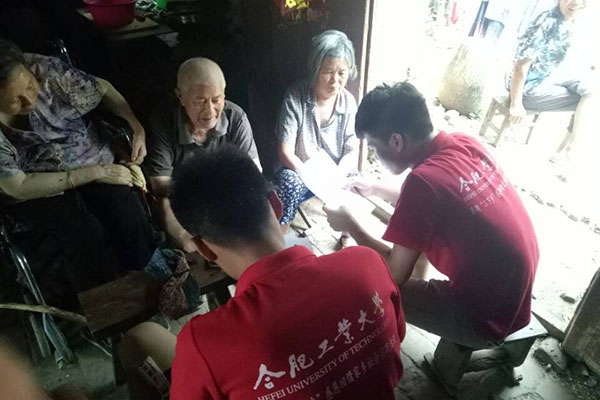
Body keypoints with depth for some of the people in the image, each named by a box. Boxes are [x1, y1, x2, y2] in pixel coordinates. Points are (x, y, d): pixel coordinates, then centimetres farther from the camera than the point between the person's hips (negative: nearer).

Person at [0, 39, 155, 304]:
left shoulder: (46, 70, -20)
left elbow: (102, 88, -4)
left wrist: (137, 127, -17)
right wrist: (95, 173, -25)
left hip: (90, 158, 2)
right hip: (34, 191, -2)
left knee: (130, 216, -20)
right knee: (87, 233, -26)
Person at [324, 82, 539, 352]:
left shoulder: (424, 180, -29)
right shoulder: (465, 144, -5)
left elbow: (394, 274, -19)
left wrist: (350, 225, -6)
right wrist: (375, 190, 16)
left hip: (486, 317, -8)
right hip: (513, 291, 8)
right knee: (417, 232, 20)